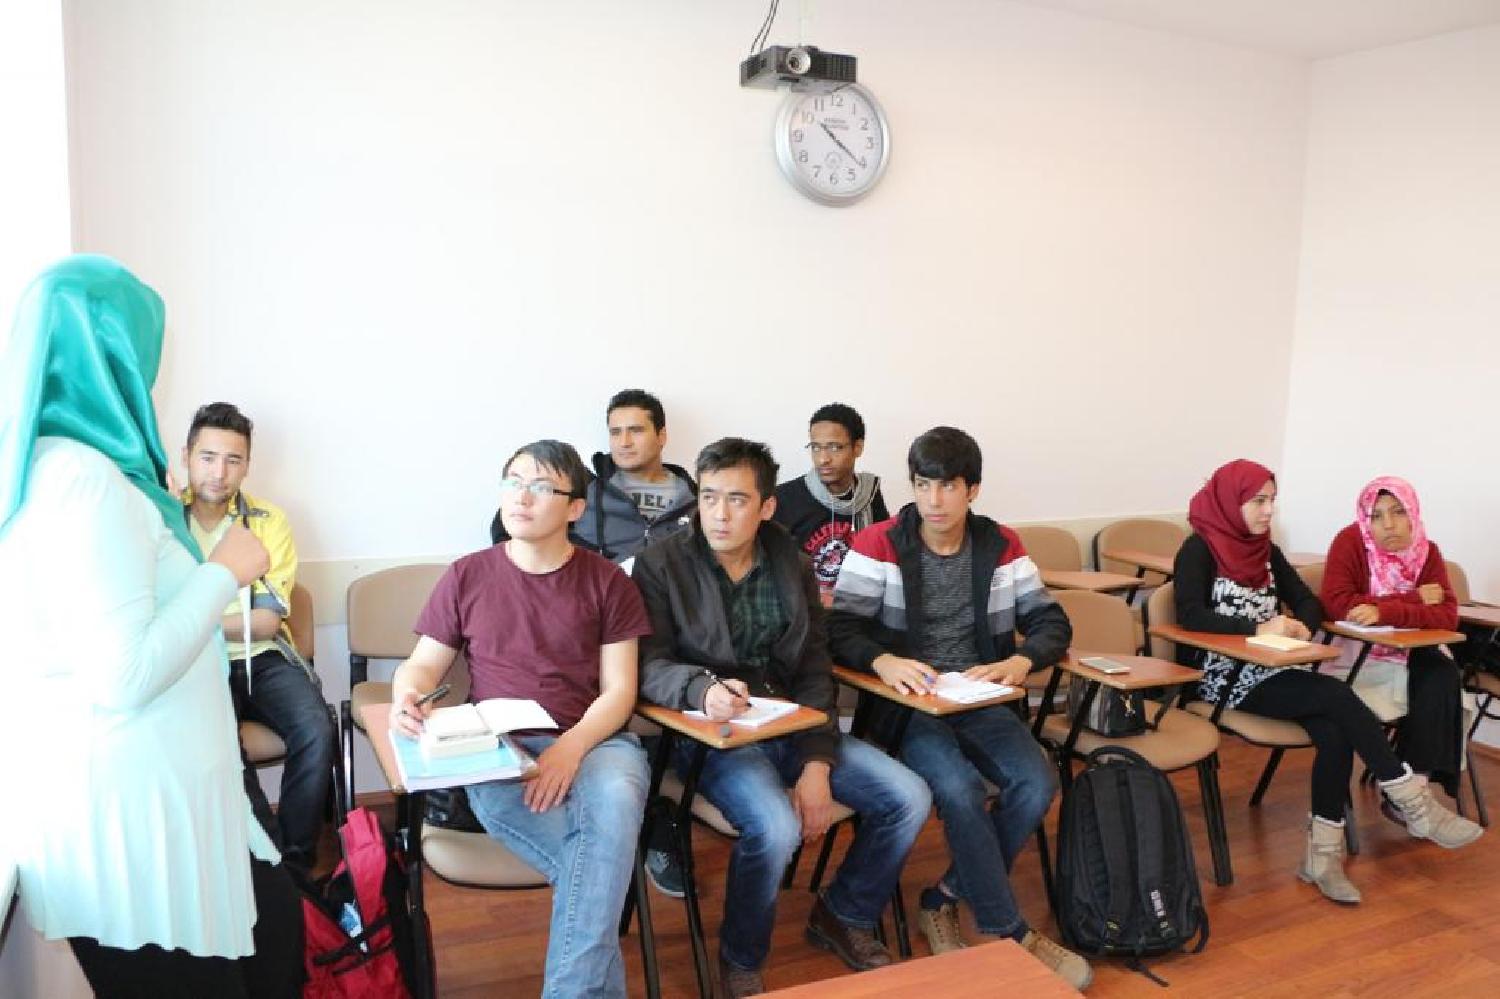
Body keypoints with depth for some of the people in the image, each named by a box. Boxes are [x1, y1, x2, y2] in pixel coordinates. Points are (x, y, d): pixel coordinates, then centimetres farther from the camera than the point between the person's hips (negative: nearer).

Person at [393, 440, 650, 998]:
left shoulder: (607, 582, 5)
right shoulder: (467, 576, 9)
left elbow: (618, 690, 0)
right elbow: (424, 665, 11)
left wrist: (571, 747, -19)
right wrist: (405, 695, -14)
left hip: (591, 740, -1)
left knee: (615, 799, -36)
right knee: (493, 798, -36)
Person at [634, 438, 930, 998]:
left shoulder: (790, 566, 6)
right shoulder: (661, 564, -7)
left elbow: (815, 672, 3)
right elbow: (649, 668, -13)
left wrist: (818, 764, -9)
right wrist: (703, 690, -36)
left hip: (792, 725, 5)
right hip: (709, 732, -5)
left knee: (909, 799, -7)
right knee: (775, 826, -32)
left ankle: (842, 916, 20)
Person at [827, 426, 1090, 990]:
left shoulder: (1002, 545, 5)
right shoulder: (878, 544, -6)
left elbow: (1052, 621, 3)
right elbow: (841, 629, -12)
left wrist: (1019, 662, -19)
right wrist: (883, 661, -34)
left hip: (981, 703, 4)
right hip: (905, 706, -4)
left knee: (1037, 785, -21)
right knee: (960, 789, -29)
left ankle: (944, 901, 0)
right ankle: (1013, 937, -9)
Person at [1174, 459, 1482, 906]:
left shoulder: (1265, 551, 14)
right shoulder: (1199, 550, -8)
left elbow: (1309, 602, 11)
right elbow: (1190, 615, -21)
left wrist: (1301, 626, -12)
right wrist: (1258, 627, -27)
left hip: (1270, 672, 6)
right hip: (1225, 677, -6)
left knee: (1335, 734, -20)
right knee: (1339, 696, -23)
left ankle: (1323, 855, -14)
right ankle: (1414, 804, -12)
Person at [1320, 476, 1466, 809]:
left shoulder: (1427, 551, -3)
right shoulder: (1350, 541, -15)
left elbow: (1447, 616, -14)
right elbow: (1336, 604, -26)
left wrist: (1384, 612, -32)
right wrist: (1416, 599, -21)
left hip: (1409, 652, 4)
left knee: (1442, 674, -24)